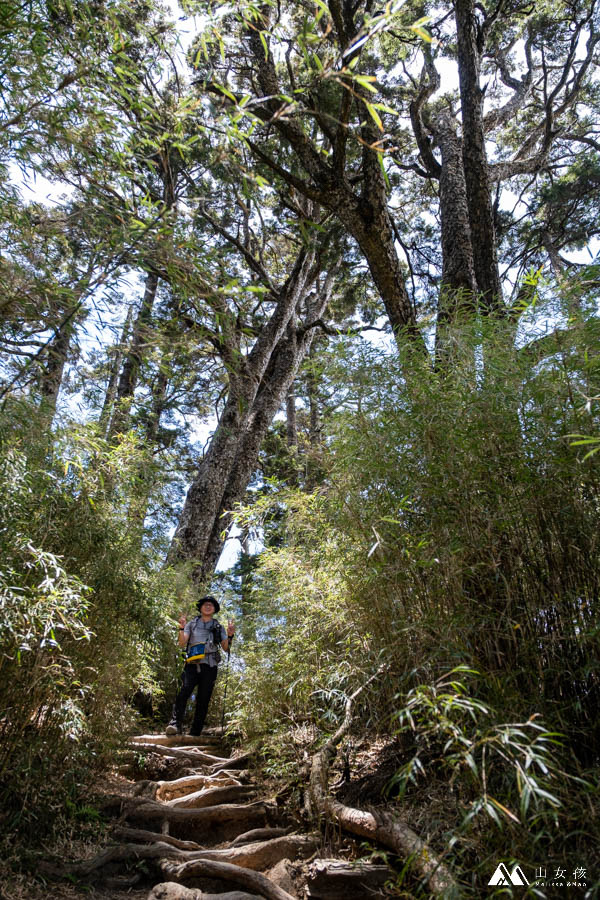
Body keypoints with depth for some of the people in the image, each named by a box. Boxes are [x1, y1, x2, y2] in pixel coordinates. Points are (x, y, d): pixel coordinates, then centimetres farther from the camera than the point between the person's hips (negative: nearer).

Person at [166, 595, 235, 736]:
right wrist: (181, 628, -9)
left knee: (203, 699, -4)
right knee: (184, 691, -23)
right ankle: (176, 723, -30)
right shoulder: (192, 624, 17)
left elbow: (226, 648, 12)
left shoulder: (218, 627, 17)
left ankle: (195, 733, -1)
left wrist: (230, 635, -6)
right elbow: (182, 643, 7)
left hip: (210, 667, 1)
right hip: (192, 664, -1)